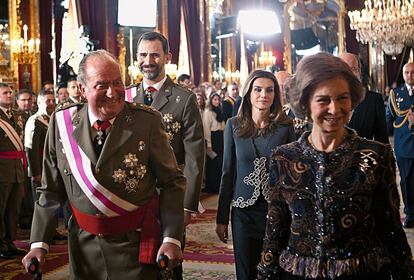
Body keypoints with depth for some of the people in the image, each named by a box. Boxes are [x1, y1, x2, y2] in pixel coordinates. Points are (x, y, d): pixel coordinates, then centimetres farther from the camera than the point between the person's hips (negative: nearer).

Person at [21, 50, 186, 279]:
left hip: (135, 245, -2)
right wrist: (39, 243, -3)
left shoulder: (147, 121, -11)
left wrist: (171, 238, -14)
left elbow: (172, 182, -6)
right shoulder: (62, 123, -4)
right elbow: (51, 191, 3)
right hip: (84, 245, 3)